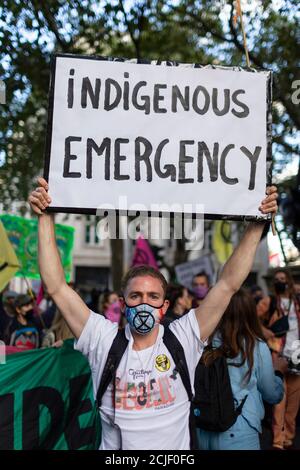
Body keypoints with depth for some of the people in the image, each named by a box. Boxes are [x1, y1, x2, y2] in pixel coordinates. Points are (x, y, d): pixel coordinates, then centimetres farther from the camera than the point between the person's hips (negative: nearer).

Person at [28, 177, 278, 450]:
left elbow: (229, 284, -9)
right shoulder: (104, 341, -5)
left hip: (175, 449, 1)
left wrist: (257, 225, -13)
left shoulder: (183, 340, -5)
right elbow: (56, 287, -9)